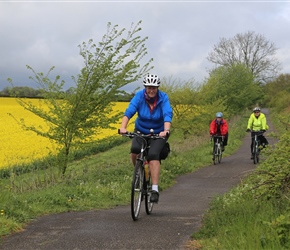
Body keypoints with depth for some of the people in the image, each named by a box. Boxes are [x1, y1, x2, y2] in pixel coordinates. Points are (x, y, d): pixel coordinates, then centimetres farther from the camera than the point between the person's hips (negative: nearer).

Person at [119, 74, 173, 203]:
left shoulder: (163, 98, -18)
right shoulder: (139, 96, -17)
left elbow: (168, 115, -31)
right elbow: (129, 112, -29)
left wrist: (166, 131, -50)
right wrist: (123, 127, -46)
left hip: (158, 133, -2)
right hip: (141, 131, 2)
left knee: (153, 154, -26)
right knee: (134, 150, -27)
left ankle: (155, 189, -24)